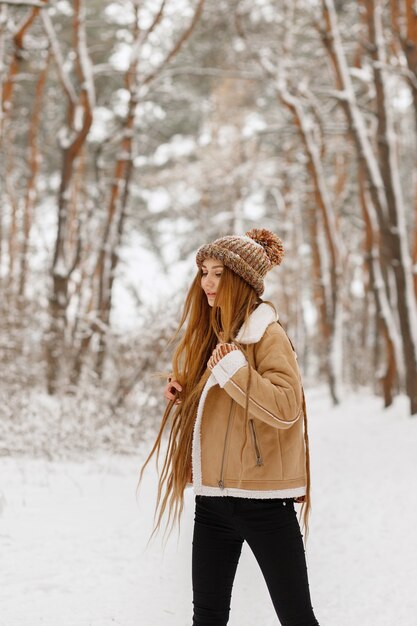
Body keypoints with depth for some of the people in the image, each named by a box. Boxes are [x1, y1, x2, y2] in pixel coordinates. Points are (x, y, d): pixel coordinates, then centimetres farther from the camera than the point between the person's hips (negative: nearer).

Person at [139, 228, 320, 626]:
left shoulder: (268, 335, -9)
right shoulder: (211, 334, 14)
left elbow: (287, 408, -20)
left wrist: (232, 368, -24)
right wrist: (182, 396, 5)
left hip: (262, 498, -7)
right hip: (212, 499, 7)